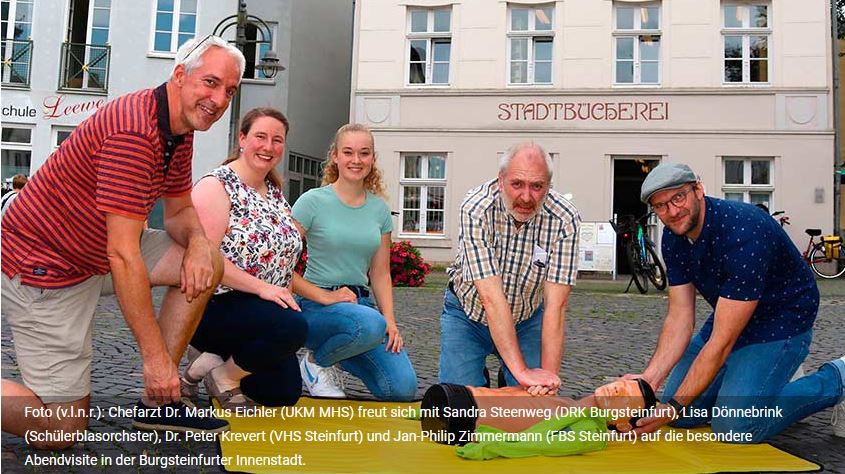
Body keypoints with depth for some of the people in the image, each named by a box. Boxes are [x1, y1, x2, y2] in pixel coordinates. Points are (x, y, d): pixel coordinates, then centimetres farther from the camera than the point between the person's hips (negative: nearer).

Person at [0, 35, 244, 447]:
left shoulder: (181, 131, 2)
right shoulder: (135, 132, -28)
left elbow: (178, 211, 11)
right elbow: (123, 255, -30)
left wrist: (198, 240, -14)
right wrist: (156, 355, -27)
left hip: (97, 250, 9)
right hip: (43, 263, -9)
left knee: (208, 264, -2)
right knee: (61, 431, -6)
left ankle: (157, 402, 3)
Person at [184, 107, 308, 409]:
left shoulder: (275, 191, 12)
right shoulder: (216, 186, -13)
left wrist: (285, 295, 4)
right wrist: (261, 287, -26)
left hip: (263, 308, 8)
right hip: (216, 305, -8)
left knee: (285, 394, 3)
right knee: (292, 327, -33)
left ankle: (217, 358, 22)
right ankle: (225, 377, -5)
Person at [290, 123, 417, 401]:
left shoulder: (379, 209, 8)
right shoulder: (313, 201, -6)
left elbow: (380, 273, 11)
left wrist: (390, 320, -2)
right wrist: (326, 297, -18)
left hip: (360, 303, 5)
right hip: (316, 305, -5)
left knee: (404, 388, -11)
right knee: (370, 324, -38)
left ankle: (337, 354, 17)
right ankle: (316, 362, -4)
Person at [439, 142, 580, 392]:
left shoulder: (565, 220, -24)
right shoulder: (476, 209, -29)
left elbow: (556, 304, -26)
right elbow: (491, 297, -34)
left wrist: (549, 374, -32)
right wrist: (521, 370, -37)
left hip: (528, 320, 2)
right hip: (468, 315, -1)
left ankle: (505, 381, 25)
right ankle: (481, 380, 23)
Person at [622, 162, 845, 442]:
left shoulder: (743, 234, -34)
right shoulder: (674, 237, -9)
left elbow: (722, 341, -33)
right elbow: (680, 317, -9)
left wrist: (674, 406, -33)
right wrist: (649, 378, -23)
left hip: (781, 321, -7)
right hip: (727, 318, 7)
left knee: (734, 427, -20)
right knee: (679, 417, 4)